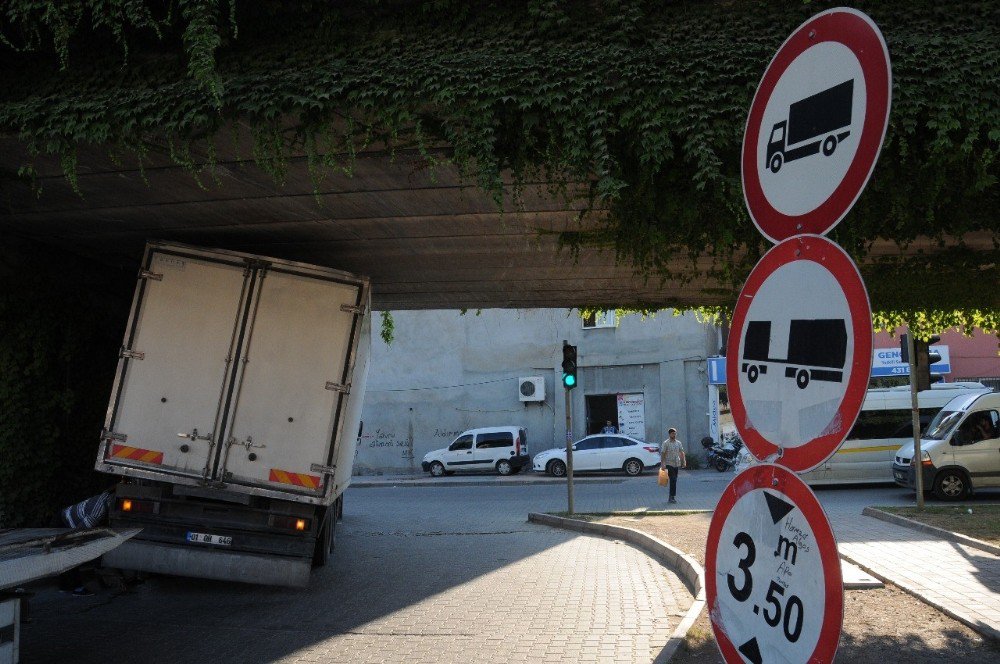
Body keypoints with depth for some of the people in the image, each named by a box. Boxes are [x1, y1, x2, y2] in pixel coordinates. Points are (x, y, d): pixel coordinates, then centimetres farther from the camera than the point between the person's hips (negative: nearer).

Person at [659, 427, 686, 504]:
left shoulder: (679, 443, 12)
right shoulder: (665, 443, -5)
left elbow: (681, 453, 15)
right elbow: (662, 454, -8)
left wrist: (684, 461, 4)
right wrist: (662, 464, -16)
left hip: (676, 464, 6)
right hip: (669, 464, -6)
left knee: (674, 480, 8)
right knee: (673, 480, -13)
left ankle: (672, 497, 14)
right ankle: (672, 496, -11)